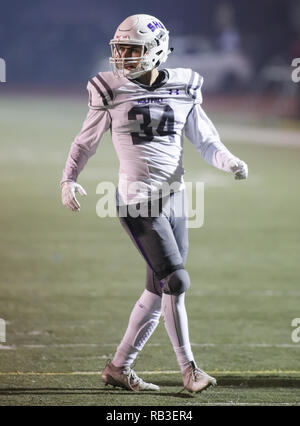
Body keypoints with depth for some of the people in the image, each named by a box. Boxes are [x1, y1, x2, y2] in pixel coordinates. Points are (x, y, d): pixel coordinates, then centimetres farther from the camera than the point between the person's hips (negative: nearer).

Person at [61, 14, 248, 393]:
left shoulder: (183, 89, 6)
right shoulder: (112, 91, -2)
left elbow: (206, 143, 10)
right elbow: (85, 142, 6)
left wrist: (232, 162, -9)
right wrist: (69, 179, -8)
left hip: (174, 198, 5)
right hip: (137, 200, -5)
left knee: (158, 291, 8)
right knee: (175, 281, -13)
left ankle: (118, 367, 20)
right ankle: (188, 368, -3)